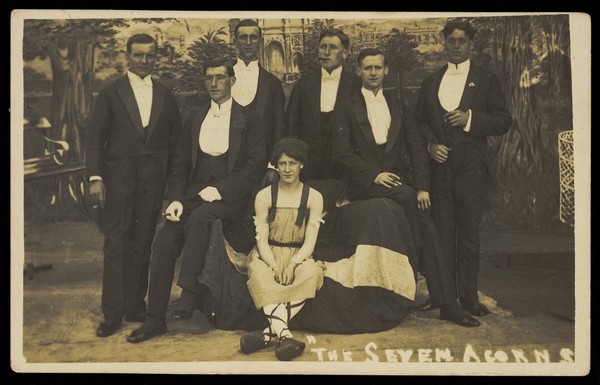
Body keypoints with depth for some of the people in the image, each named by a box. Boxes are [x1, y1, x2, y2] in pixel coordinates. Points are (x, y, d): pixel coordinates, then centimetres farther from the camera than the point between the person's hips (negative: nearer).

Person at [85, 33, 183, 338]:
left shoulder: (165, 96, 13)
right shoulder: (110, 94, 4)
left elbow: (176, 138, 14)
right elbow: (95, 138, -1)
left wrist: (172, 176, 3)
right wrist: (95, 177, -12)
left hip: (153, 181, 3)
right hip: (118, 178, -3)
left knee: (142, 245, 8)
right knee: (116, 245, -3)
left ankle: (135, 306, 17)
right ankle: (112, 314, 3)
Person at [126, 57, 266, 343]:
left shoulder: (247, 119, 3)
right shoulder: (194, 119, 17)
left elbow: (255, 166, -6)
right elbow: (180, 165, 15)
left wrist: (219, 190, -16)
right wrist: (176, 199, -3)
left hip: (230, 196, -4)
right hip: (194, 192, 4)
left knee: (198, 218, -36)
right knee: (163, 243, -17)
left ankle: (188, 294, -29)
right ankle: (155, 320, -9)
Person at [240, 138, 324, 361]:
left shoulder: (314, 197, 4)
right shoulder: (264, 196, 4)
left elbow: (310, 242, -4)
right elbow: (262, 239, -2)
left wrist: (292, 264, -23)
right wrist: (273, 265, -21)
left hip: (299, 257, 0)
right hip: (268, 256, 0)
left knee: (311, 273, -34)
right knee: (260, 275, -34)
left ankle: (270, 332, -42)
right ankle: (284, 334, -50)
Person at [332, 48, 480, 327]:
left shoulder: (398, 108, 19)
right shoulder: (348, 108, 9)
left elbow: (417, 149, 12)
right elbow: (342, 151, -2)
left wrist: (422, 186, -3)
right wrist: (374, 175, -15)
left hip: (399, 181, 3)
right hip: (366, 186, -3)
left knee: (428, 230, -15)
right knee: (406, 197, -34)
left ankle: (447, 304, -12)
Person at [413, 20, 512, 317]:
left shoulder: (486, 80, 7)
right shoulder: (431, 81, 15)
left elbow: (504, 120, 3)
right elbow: (418, 120, 17)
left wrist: (470, 118, -12)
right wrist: (430, 144, -2)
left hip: (472, 166, -2)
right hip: (440, 166, 2)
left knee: (469, 232, 0)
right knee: (442, 232, 3)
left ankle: (469, 296, 7)